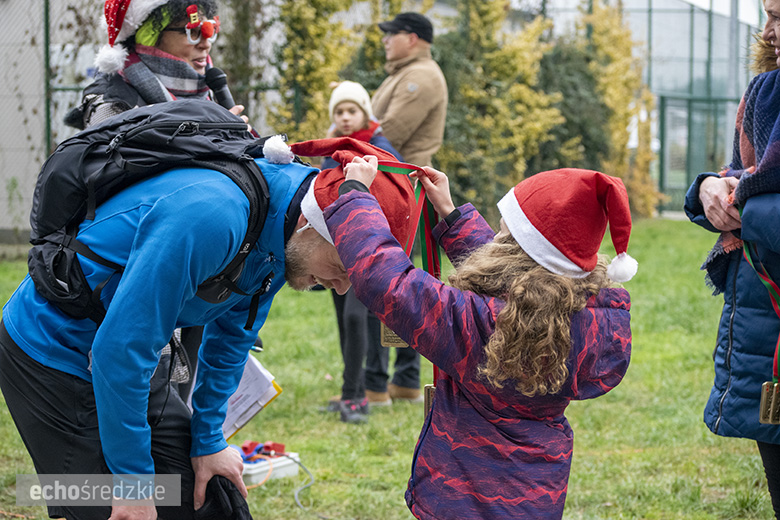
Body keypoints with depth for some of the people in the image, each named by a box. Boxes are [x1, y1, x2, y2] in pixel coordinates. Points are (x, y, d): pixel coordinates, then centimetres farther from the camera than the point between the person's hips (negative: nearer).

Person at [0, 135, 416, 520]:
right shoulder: (208, 216, -35)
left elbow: (230, 335, 11)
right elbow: (120, 348, -33)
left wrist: (208, 441, 10)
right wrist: (133, 482, -26)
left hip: (125, 361, 8)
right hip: (50, 356, -8)